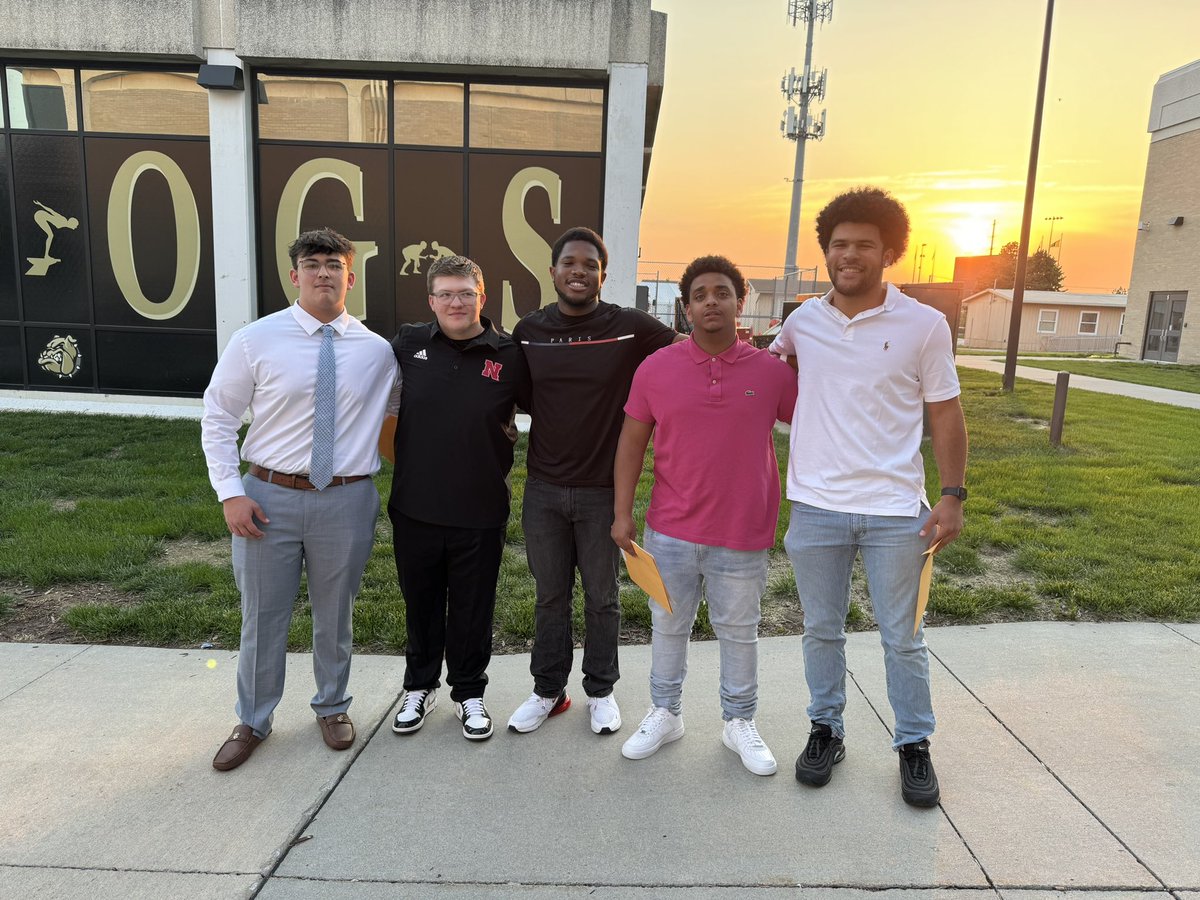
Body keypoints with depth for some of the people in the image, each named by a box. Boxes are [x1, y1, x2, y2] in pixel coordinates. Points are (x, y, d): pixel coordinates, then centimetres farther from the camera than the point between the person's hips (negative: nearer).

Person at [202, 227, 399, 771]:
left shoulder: (376, 350, 1)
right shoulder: (255, 340, -4)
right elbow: (217, 418, 1)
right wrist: (230, 492, -6)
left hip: (346, 500, 1)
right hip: (269, 497, -1)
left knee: (334, 614, 16)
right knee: (262, 617, 13)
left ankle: (332, 707, 40)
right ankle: (252, 721, 36)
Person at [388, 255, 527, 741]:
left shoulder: (509, 355, -7)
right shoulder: (408, 344, -2)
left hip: (480, 514, -2)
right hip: (414, 507, 2)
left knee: (472, 609, 13)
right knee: (421, 604, 18)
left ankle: (469, 693, 34)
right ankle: (419, 687, 39)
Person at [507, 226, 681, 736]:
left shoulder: (631, 329, -8)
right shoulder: (528, 331, 2)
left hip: (603, 489, -2)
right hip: (543, 489, 2)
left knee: (601, 598, 13)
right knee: (550, 596, 15)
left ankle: (601, 692, 32)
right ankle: (548, 691, 32)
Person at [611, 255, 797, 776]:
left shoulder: (772, 372, -5)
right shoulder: (655, 368, -3)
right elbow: (632, 442, 2)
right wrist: (622, 513, -1)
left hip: (743, 536, 0)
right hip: (671, 532, 1)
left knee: (739, 632, 15)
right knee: (668, 627, 17)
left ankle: (740, 723, 35)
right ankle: (665, 713, 37)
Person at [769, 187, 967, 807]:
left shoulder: (924, 325, -3)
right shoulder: (802, 322, 4)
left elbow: (946, 413, 1)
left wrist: (952, 496, -5)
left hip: (896, 511, -2)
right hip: (816, 506, 2)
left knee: (902, 638, 10)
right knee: (822, 630, 15)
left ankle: (914, 745, 29)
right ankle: (825, 730, 33)